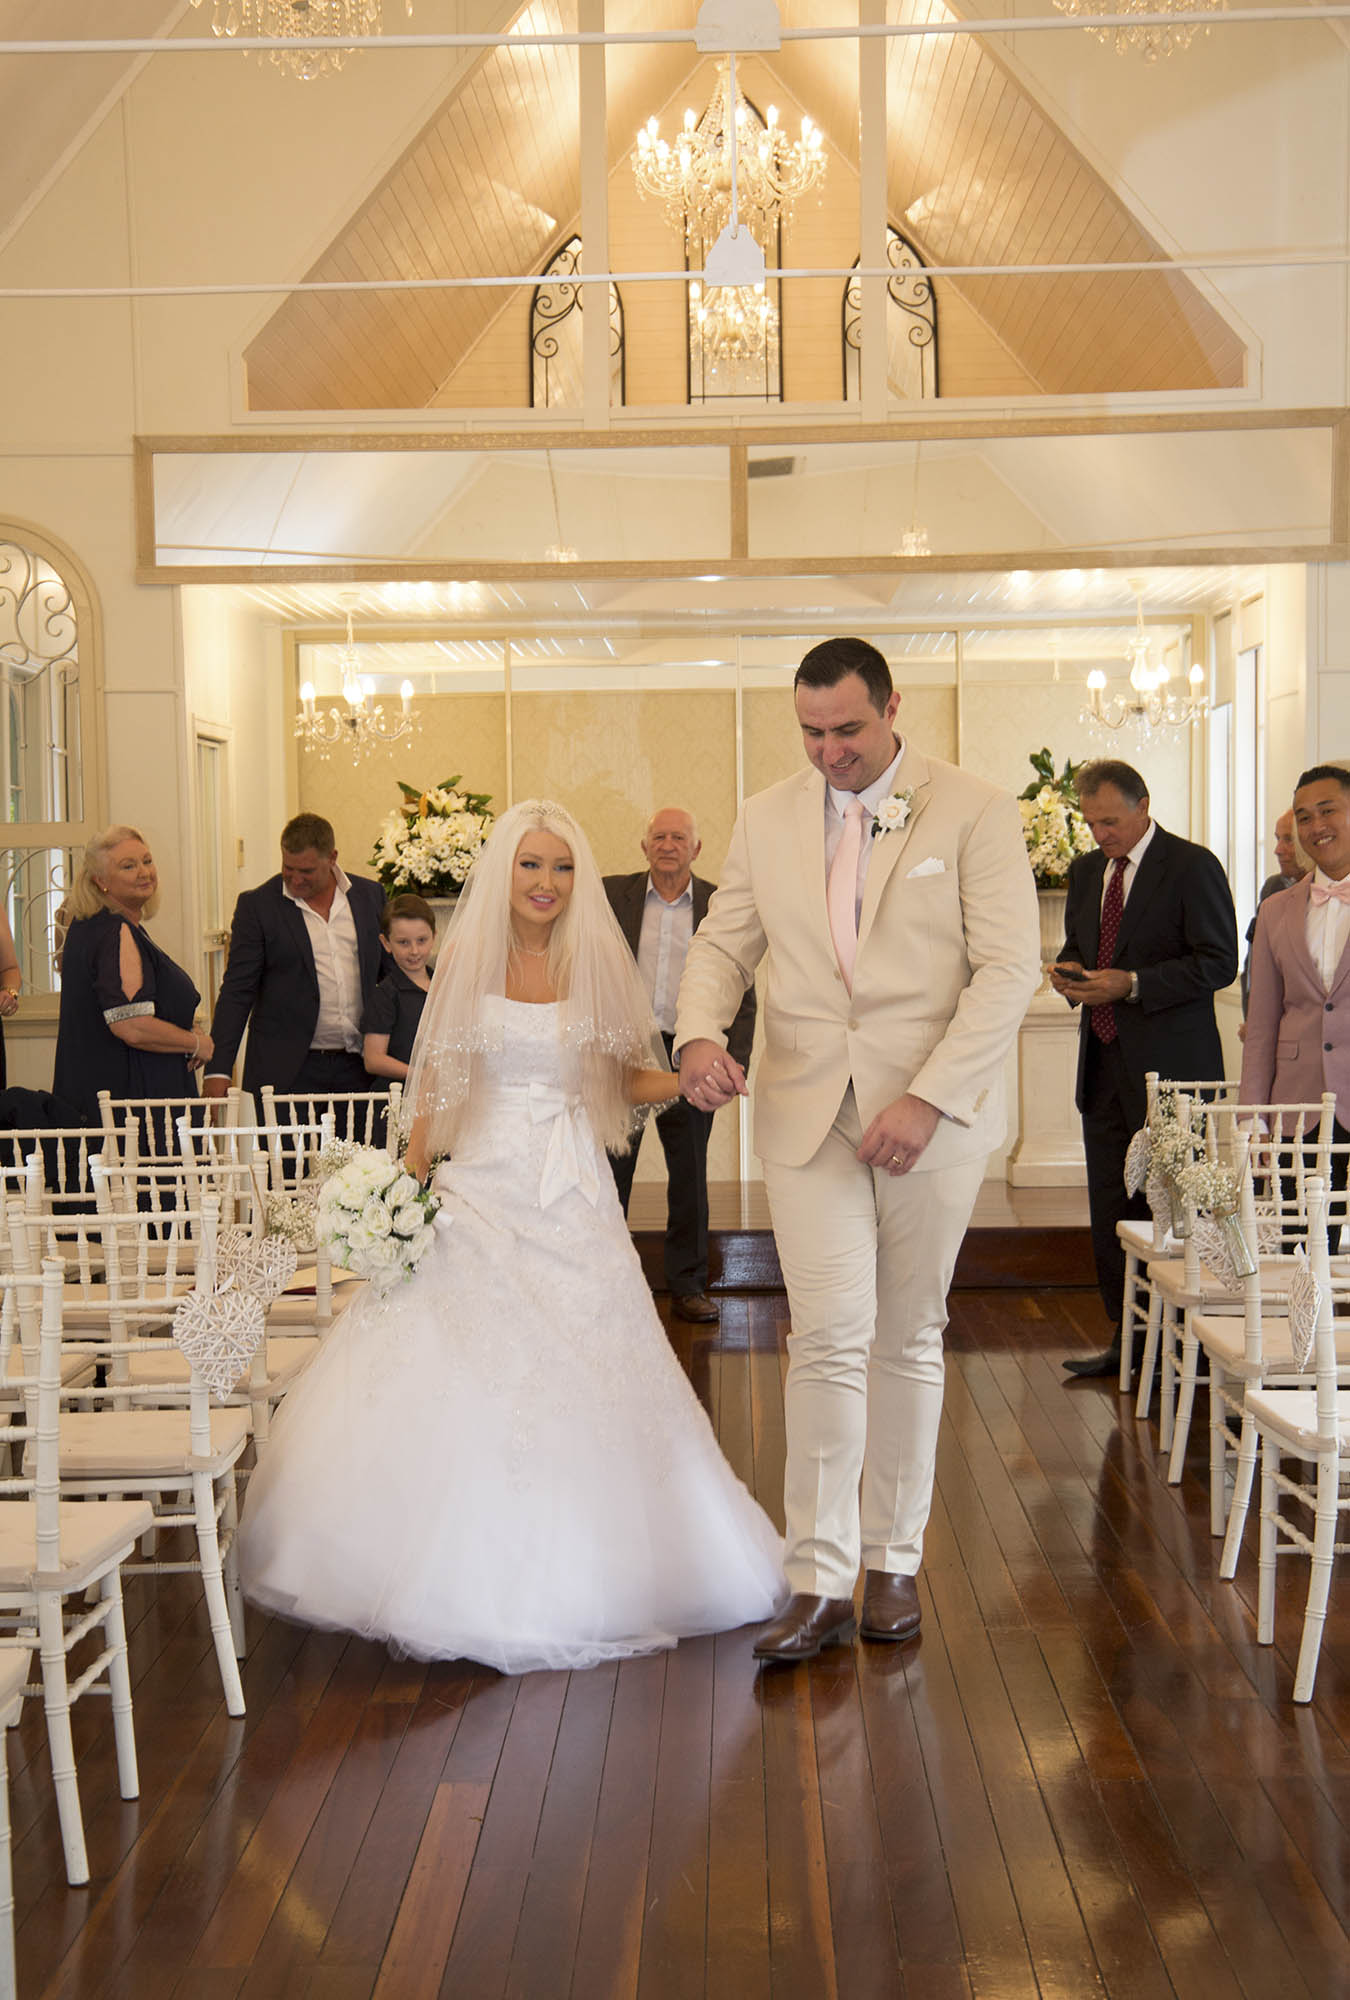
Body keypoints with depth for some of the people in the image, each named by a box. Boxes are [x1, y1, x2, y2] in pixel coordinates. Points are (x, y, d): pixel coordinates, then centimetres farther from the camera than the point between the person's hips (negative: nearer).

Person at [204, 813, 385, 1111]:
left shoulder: (371, 895, 9)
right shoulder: (257, 905, 0)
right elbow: (237, 991, -2)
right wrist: (218, 1070, -9)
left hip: (359, 1068, 2)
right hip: (286, 1072, -2)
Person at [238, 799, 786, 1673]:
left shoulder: (598, 960, 1)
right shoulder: (467, 955, 2)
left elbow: (630, 1079, 5)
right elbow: (436, 1072, 7)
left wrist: (694, 1080, -15)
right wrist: (412, 1172, -1)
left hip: (573, 1194, 0)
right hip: (481, 1184, 0)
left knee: (579, 1375, -2)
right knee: (461, 1376, -2)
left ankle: (574, 1571, 14)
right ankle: (474, 1570, 12)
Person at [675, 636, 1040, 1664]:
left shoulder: (977, 812, -3)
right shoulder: (768, 818, 8)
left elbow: (1010, 969, -9)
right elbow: (724, 944, 11)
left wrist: (929, 1098, -18)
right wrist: (700, 1035, -12)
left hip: (931, 1114, -1)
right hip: (807, 1110, 2)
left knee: (909, 1341, 9)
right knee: (829, 1340, -6)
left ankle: (894, 1560, 23)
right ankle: (820, 1581, 0)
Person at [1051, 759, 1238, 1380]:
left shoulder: (1192, 867, -8)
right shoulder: (1087, 871, 14)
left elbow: (1219, 962, -12)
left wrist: (1133, 983, -20)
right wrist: (1070, 972, 2)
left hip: (1169, 1069, -7)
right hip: (1105, 1062, 7)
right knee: (1110, 1206, 8)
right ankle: (1126, 1335, 16)